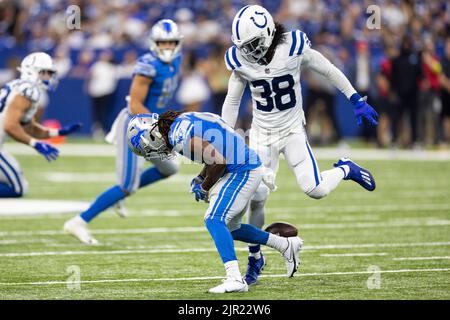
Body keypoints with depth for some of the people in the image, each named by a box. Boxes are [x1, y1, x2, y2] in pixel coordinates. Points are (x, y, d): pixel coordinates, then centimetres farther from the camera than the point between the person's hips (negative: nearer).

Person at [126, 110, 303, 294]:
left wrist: (204, 188, -6)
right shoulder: (184, 121, 12)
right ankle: (286, 245, 30)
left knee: (214, 220, -17)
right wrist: (200, 179, 13)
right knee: (229, 227, 20)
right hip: (249, 169, 10)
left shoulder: (179, 136, -20)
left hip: (242, 172, -10)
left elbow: (218, 162, -22)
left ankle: (235, 279, -25)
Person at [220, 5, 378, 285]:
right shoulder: (242, 61, -12)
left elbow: (329, 71, -4)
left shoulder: (293, 47, -19)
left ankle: (345, 169, 17)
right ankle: (255, 257, 18)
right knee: (256, 199, -2)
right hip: (262, 134, 2)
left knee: (314, 190, -16)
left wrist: (357, 101, 1)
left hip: (292, 129, -2)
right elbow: (232, 104, 3)